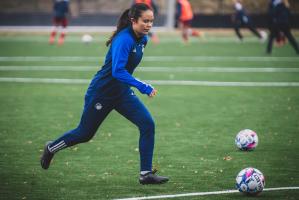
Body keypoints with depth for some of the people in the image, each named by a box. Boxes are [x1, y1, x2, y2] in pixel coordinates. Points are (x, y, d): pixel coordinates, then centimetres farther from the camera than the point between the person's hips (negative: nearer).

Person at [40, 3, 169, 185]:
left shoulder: (143, 39, 0)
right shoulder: (124, 40, -27)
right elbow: (117, 71, -36)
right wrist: (143, 87, -39)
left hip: (122, 93, 7)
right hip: (101, 93, -7)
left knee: (148, 124, -11)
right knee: (85, 133, 11)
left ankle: (146, 173, -6)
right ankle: (51, 148, 39)